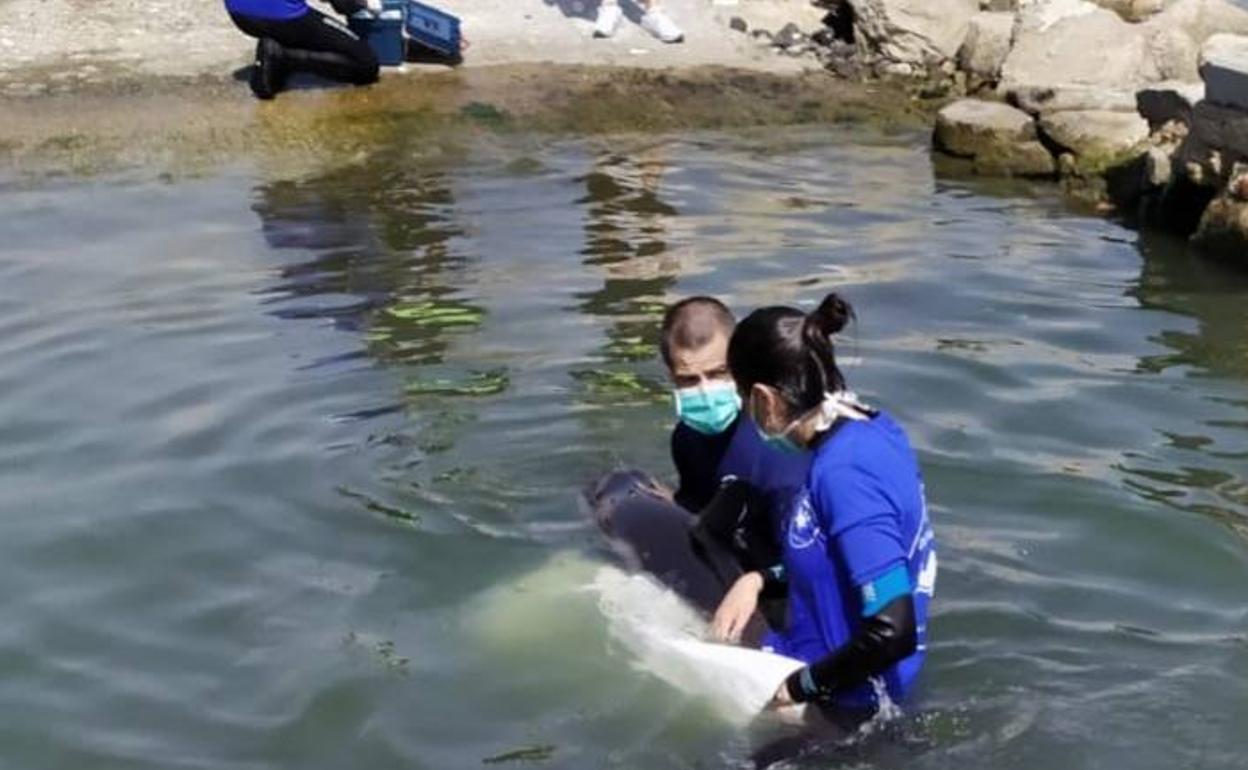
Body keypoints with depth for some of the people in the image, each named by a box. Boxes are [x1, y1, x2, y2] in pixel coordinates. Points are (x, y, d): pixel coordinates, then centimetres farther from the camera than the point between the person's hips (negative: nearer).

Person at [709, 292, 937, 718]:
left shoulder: (844, 475, -29)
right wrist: (759, 579, 2)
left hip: (842, 700, -9)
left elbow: (893, 632, -32)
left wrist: (800, 687, -19)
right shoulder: (872, 428, -1)